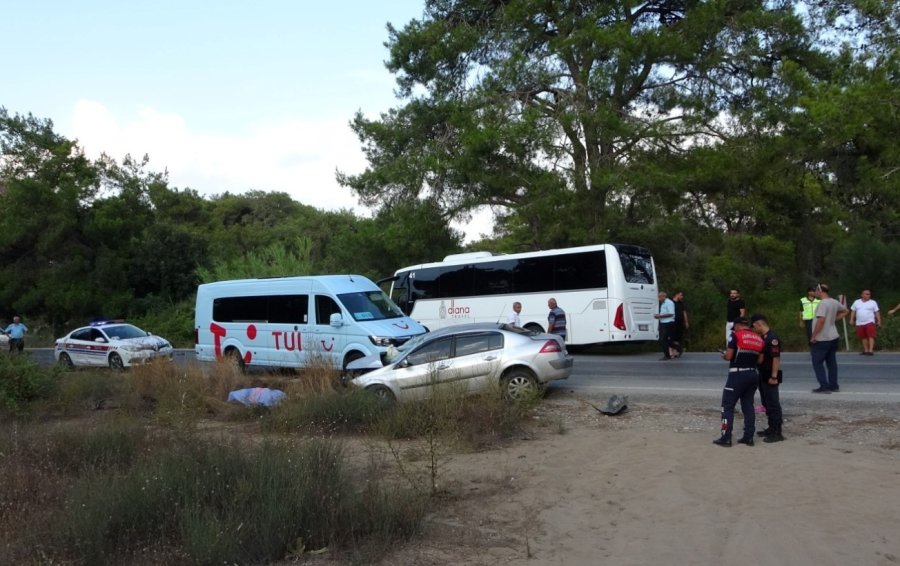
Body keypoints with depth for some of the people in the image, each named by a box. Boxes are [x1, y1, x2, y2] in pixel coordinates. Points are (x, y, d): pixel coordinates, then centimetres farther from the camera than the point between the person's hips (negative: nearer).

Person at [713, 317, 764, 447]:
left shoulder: (736, 335, -8)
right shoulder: (759, 339, 10)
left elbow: (729, 356, -13)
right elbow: (760, 360, 9)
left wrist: (723, 356, 8)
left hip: (738, 374, -6)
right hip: (753, 374, 6)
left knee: (727, 405, 1)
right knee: (748, 405, 15)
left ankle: (726, 438, -1)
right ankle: (749, 437, 15)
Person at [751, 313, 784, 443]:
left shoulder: (772, 338, -19)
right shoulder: (762, 338, 12)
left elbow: (776, 358, -22)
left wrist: (774, 376, -23)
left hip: (770, 377, -10)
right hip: (763, 375, 10)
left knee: (773, 404, -4)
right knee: (766, 403, 17)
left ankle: (777, 433, 1)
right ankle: (771, 428, 27)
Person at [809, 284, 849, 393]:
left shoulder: (823, 303, -20)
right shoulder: (834, 302, 8)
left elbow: (821, 320, -28)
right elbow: (845, 311, 25)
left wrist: (813, 336, -21)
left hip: (822, 339, -9)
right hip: (833, 337, 9)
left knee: (817, 363, -1)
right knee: (831, 362, 13)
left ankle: (824, 386, -3)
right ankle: (833, 386, 17)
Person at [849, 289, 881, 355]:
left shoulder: (873, 302, 3)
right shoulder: (856, 302, 9)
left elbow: (877, 312, 3)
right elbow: (853, 311, 13)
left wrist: (879, 321, -3)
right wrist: (851, 320, 6)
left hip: (870, 322, -3)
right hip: (859, 323, 3)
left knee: (871, 336, -13)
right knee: (863, 337, 8)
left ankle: (871, 350, -16)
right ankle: (866, 350, 17)